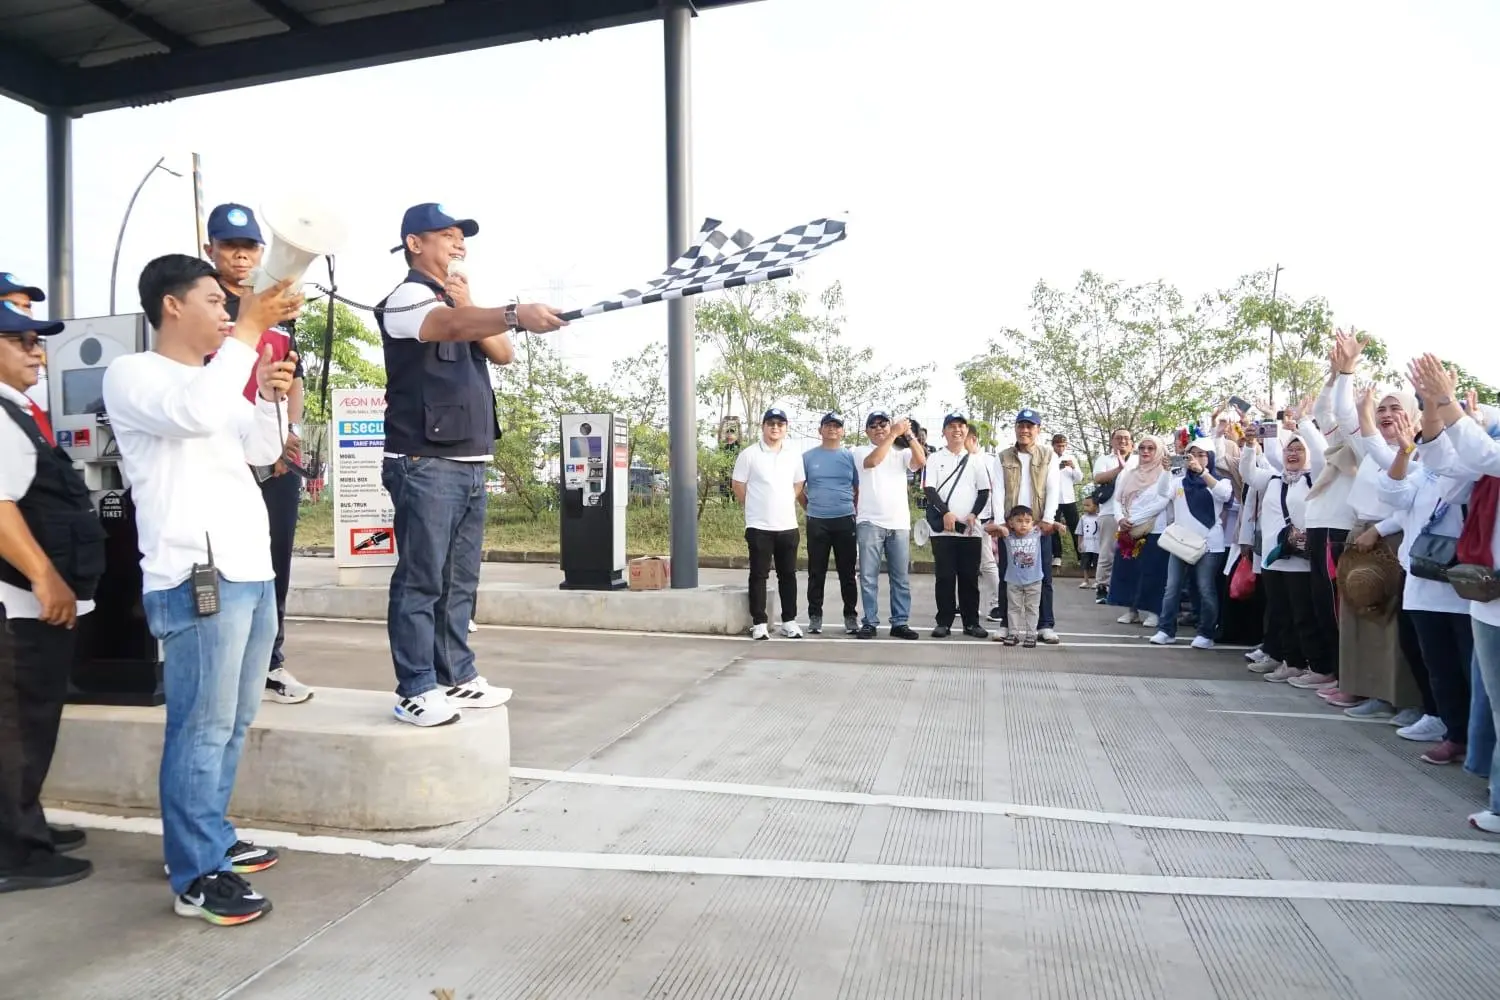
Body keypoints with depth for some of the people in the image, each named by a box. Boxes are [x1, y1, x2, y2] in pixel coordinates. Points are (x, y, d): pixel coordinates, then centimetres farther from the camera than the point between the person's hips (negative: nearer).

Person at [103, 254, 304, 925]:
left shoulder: (217, 377, 21)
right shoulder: (132, 374, -3)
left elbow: (262, 453, 22)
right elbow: (194, 414, -24)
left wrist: (270, 397, 5)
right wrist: (249, 331, -20)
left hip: (251, 570, 9)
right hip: (198, 576, -9)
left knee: (233, 723, 15)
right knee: (202, 727, -5)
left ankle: (210, 841, 27)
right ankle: (196, 876, 3)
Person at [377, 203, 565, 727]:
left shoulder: (460, 303, 24)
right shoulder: (406, 298, -4)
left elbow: (503, 353, 11)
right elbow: (453, 324, -26)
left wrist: (470, 302, 0)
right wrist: (514, 313, -43)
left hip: (471, 463, 9)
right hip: (425, 464, -8)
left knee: (460, 580, 11)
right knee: (421, 579, -6)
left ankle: (457, 677, 18)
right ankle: (415, 690, -1)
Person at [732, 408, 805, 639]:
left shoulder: (794, 456, 8)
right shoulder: (748, 454, -4)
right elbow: (739, 487, -1)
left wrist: (781, 505, 11)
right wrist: (758, 507, 5)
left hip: (788, 526, 4)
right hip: (759, 526, -4)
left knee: (788, 575, 9)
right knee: (759, 575, 1)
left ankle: (789, 621, 17)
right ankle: (759, 623, 7)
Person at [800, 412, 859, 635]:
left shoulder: (850, 457, 6)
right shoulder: (808, 457, 5)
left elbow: (859, 489, 11)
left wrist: (854, 510, 7)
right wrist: (811, 508, 10)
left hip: (845, 521, 0)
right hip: (816, 522, 0)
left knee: (847, 572, 5)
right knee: (816, 573, 5)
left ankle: (851, 616, 13)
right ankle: (815, 616, 13)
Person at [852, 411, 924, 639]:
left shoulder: (902, 453, 13)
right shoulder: (861, 451, 5)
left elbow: (921, 462, -7)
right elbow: (873, 461, -17)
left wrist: (909, 435, -12)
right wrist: (894, 435, -16)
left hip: (899, 523, 3)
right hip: (870, 523, -3)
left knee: (901, 577, 5)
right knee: (869, 576, -2)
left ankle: (900, 623, 11)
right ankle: (869, 622, 4)